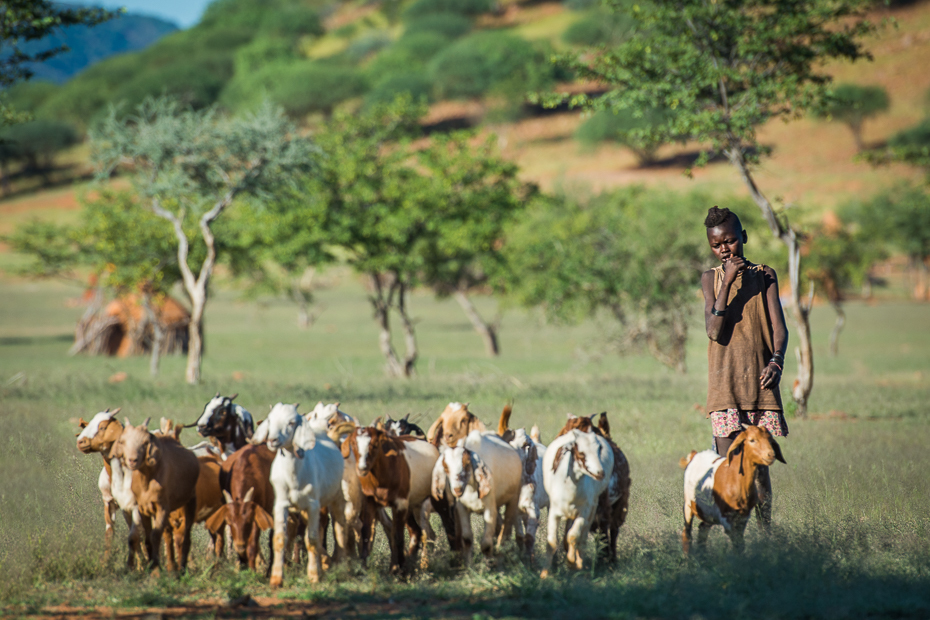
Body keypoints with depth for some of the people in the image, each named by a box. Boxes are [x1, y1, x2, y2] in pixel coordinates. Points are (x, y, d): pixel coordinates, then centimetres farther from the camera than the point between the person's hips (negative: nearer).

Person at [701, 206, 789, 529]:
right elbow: (715, 331, -5)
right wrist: (728, 282, -12)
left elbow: (779, 326, 1)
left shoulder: (765, 275, 9)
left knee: (759, 465, 2)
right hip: (725, 383, -1)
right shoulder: (711, 278, 8)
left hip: (760, 381, 1)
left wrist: (776, 360, -18)